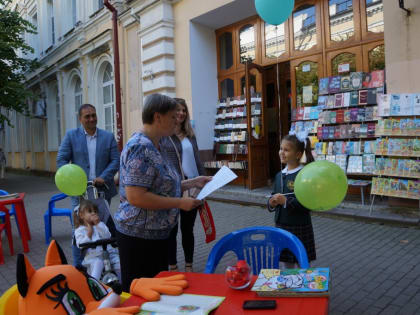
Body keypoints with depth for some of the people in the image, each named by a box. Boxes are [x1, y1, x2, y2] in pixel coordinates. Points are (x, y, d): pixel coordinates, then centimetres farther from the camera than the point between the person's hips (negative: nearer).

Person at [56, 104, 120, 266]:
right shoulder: (71, 135, 3)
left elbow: (116, 160, 1)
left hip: (103, 190, 1)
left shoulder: (108, 137, 5)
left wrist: (103, 177, -13)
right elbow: (61, 160, -1)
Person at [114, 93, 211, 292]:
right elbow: (135, 196, -26)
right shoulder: (140, 148, -20)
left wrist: (193, 182, 9)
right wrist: (180, 203, -21)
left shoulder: (156, 146, 10)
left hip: (156, 234, 10)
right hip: (139, 236, -9)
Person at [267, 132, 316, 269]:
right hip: (281, 226, 6)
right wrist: (271, 203, -7)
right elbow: (274, 196, 14)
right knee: (286, 264, 20)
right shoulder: (279, 175, 7)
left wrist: (286, 201, -25)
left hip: (300, 228, -6)